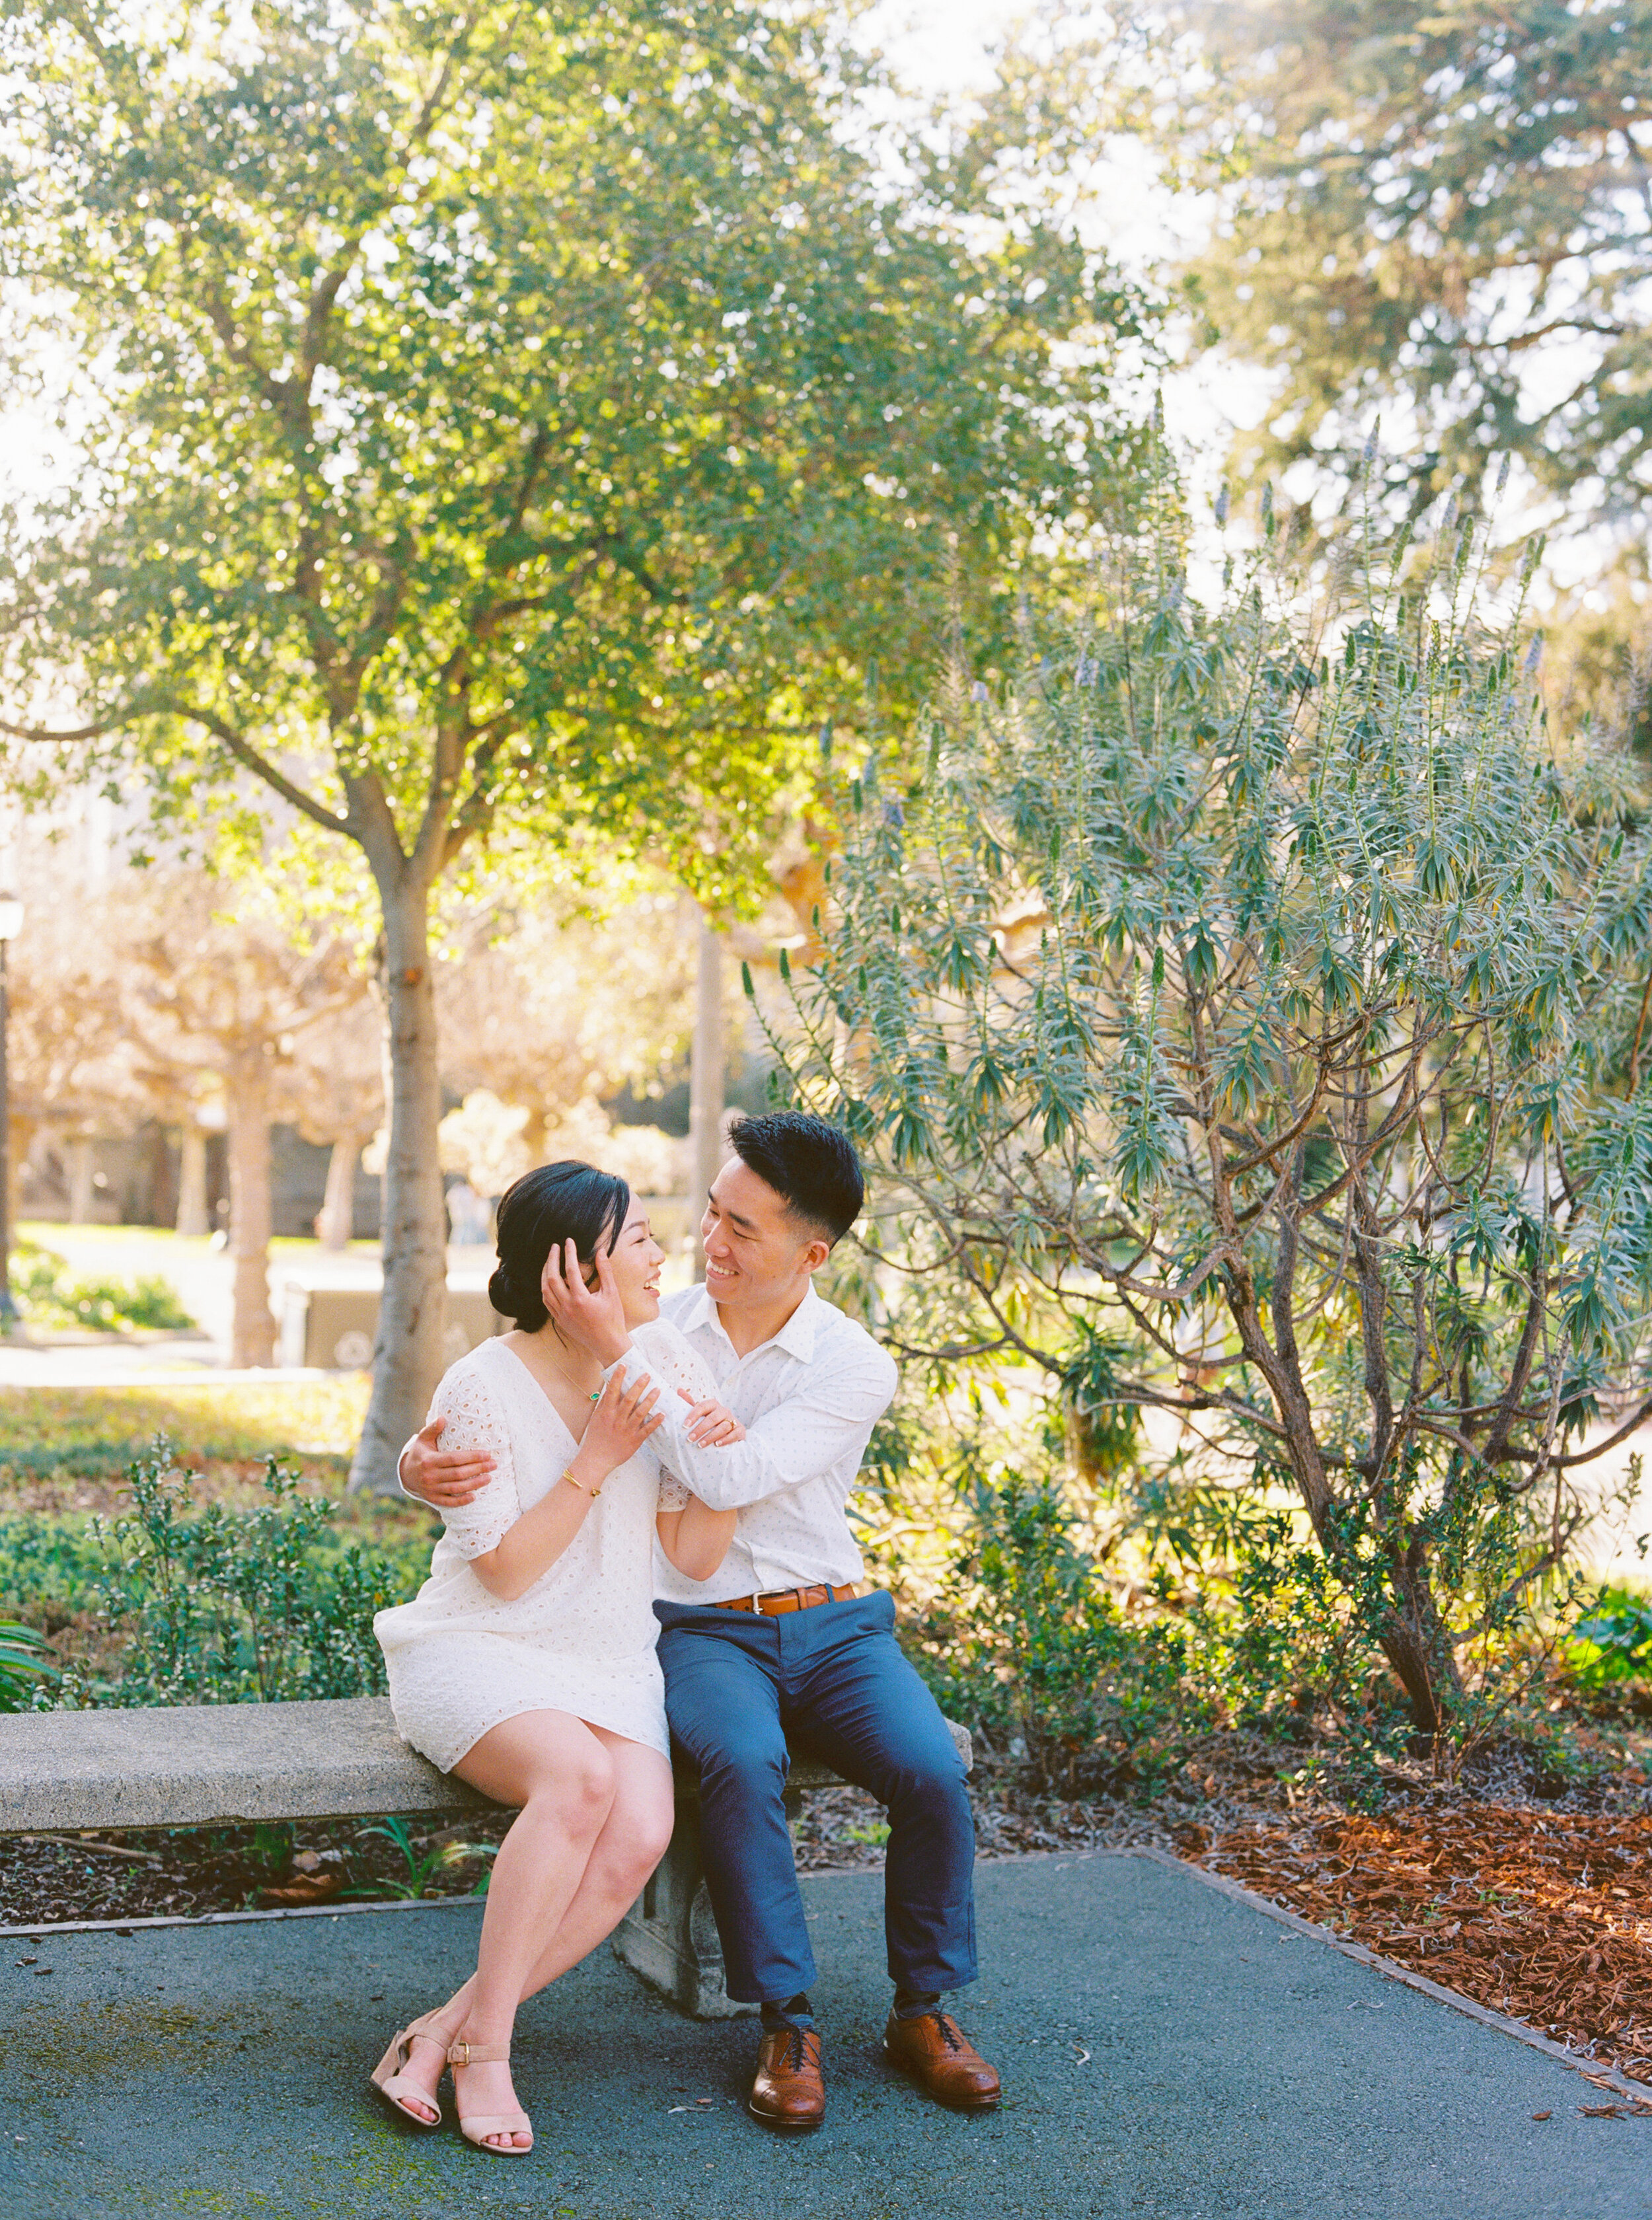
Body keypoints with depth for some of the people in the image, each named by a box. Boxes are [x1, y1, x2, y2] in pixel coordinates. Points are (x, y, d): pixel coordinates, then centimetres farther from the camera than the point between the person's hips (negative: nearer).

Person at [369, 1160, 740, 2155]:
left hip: (609, 1663, 5)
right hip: (479, 1653, -4)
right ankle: (484, 2046, -20)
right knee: (580, 1777, -35)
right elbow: (506, 1571, -14)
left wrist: (724, 1462, -17)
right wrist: (598, 1459, -21)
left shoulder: (662, 1362, 0)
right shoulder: (482, 1389, -13)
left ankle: (445, 2030, -14)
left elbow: (696, 1558, 2)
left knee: (641, 1836, -25)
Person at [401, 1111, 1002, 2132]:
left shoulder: (856, 1368, -7)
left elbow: (732, 1481, -23)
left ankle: (925, 2011, -1)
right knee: (742, 1763, -33)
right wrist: (425, 1458, -21)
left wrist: (616, 1351, -28)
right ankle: (788, 2025, -16)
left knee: (933, 1773, -25)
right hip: (703, 1632, 0)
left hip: (836, 1626, 0)